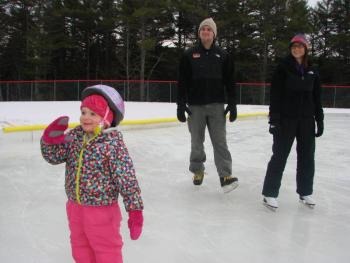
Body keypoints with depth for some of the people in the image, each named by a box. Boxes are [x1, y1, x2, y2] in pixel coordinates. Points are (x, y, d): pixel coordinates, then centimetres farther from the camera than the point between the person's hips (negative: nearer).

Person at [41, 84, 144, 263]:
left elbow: (127, 177, -19)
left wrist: (135, 210, -19)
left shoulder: (113, 142, -20)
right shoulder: (74, 135, -1)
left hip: (102, 209, -6)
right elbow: (54, 157, 2)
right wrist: (50, 139, -17)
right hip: (75, 207, 6)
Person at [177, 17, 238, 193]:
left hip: (216, 105, 0)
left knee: (220, 141, -5)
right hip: (195, 106, 0)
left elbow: (229, 82, 6)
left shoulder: (222, 55, 6)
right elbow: (182, 81, 1)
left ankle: (226, 176, -6)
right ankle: (197, 171, 26)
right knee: (196, 142, 10)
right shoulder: (189, 54, 3)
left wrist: (232, 105, 1)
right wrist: (181, 105, -5)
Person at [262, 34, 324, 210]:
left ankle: (305, 192, 25)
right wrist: (274, 119, -16)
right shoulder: (283, 68, -4)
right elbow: (275, 96, -9)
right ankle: (270, 193, 5)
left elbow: (316, 98, 13)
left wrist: (319, 121, 9)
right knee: (279, 156, -3)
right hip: (286, 119, -5)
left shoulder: (312, 71, 10)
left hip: (306, 120, 5)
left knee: (307, 157, 10)